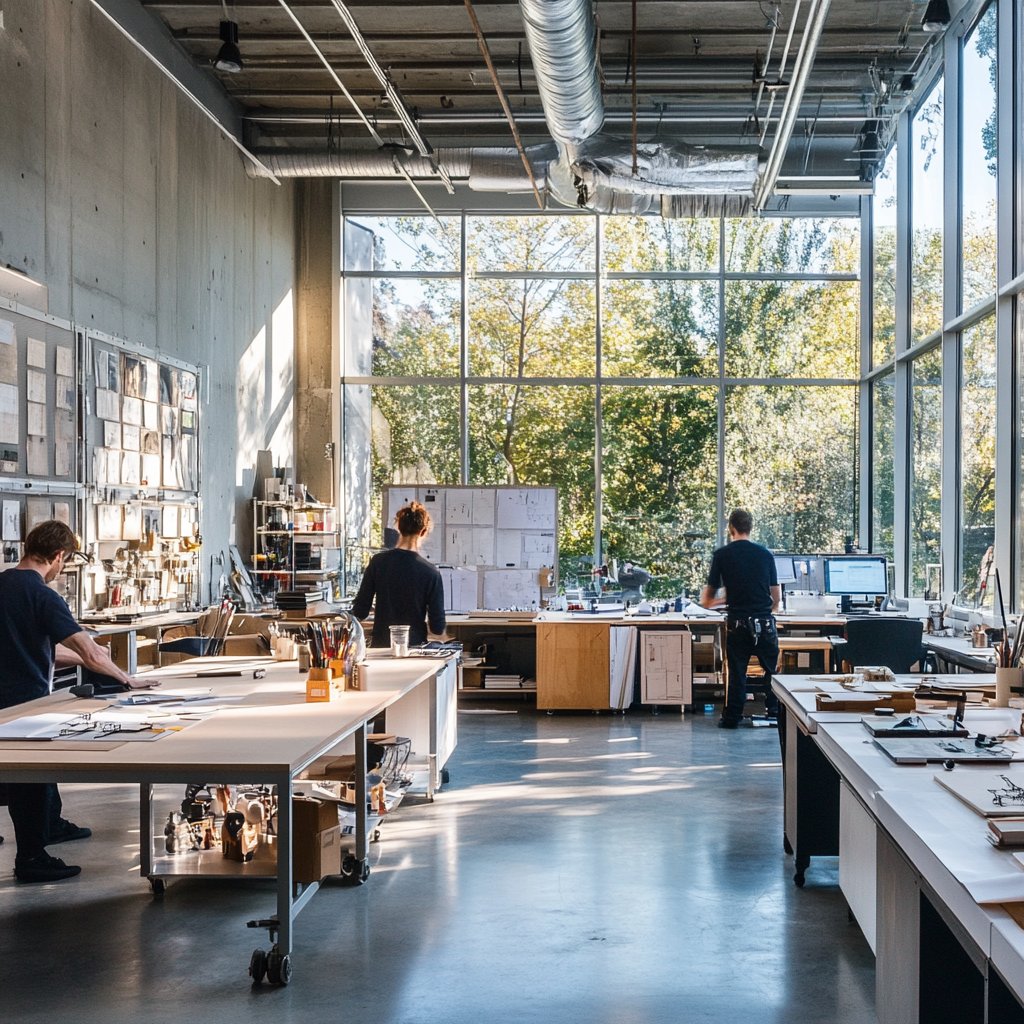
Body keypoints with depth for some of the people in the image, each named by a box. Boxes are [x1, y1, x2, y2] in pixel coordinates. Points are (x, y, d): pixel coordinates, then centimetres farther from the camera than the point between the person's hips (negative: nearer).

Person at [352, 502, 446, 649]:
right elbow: (438, 629, -7)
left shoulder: (378, 561, -4)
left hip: (380, 645, 2)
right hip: (414, 646, -2)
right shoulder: (431, 573, -9)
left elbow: (360, 613, -2)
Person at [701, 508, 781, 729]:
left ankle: (732, 717, 9)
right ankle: (775, 713, 16)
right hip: (764, 622, 1)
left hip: (737, 624, -1)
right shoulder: (765, 554, 4)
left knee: (736, 672, 7)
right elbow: (777, 597, 10)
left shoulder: (722, 555, 0)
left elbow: (707, 599, 4)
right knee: (772, 670, 14)